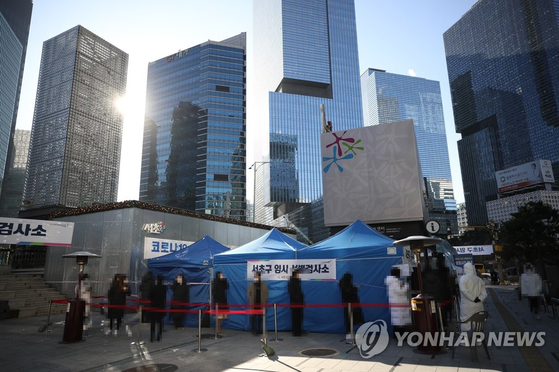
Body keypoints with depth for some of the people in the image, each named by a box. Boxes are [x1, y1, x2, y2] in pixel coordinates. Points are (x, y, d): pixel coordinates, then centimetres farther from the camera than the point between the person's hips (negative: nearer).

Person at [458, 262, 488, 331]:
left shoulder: (463, 278, -5)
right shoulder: (479, 279, 13)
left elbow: (464, 290, -20)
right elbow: (484, 293, 7)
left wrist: (473, 298, -14)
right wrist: (480, 299, -5)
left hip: (467, 306, -6)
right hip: (478, 306, 6)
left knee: (466, 324, -2)